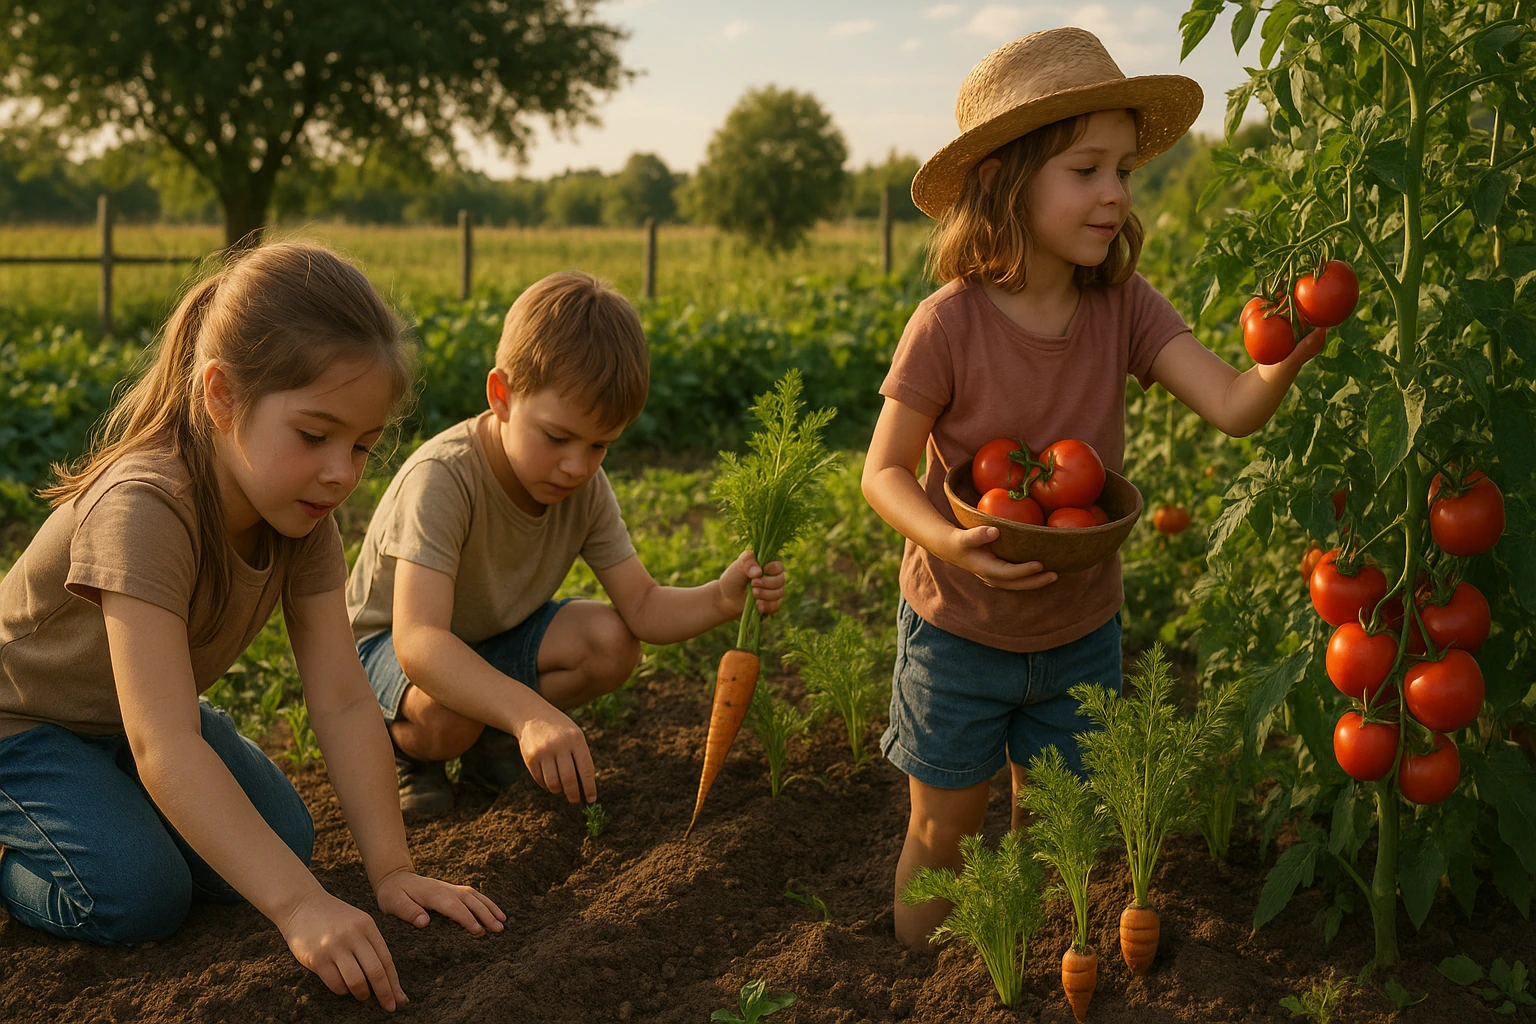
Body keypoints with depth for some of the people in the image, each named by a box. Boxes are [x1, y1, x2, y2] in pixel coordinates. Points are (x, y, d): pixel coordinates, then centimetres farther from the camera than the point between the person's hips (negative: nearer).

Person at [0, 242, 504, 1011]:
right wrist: (299, 906, -50)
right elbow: (165, 746, -45)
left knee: (282, 841, -6)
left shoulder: (301, 514, -16)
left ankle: (112, 799, 16)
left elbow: (343, 702, -18)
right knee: (139, 897, -24)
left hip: (138, 712, 7)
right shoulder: (145, 509, -39)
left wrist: (392, 870, -24)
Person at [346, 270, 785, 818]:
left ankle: (490, 732, 5)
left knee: (612, 642, -19)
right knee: (446, 715, -38)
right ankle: (404, 744, 0)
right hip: (386, 645, -6)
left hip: (495, 634, 6)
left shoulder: (586, 487, -15)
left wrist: (721, 599, -36)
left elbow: (643, 607, -14)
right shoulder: (442, 478, -36)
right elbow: (418, 642, -47)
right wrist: (530, 711, -61)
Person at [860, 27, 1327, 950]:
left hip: (1079, 634, 3)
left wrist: (1288, 359, -45)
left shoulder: (1125, 308, -12)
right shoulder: (951, 324, -21)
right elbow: (886, 470, -15)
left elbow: (1232, 407, -23)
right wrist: (950, 543, -34)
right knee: (943, 832, 12)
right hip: (960, 631, -3)